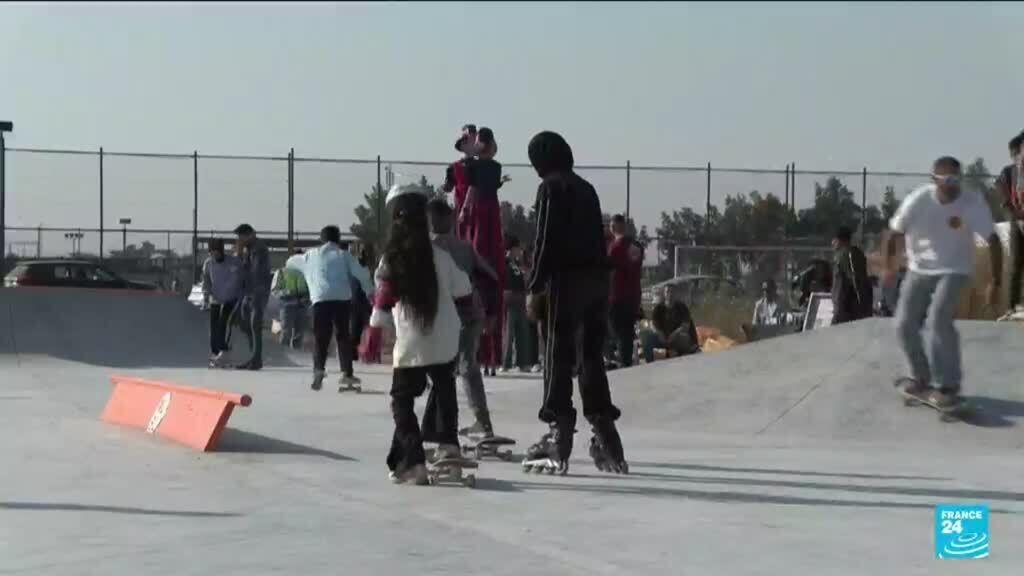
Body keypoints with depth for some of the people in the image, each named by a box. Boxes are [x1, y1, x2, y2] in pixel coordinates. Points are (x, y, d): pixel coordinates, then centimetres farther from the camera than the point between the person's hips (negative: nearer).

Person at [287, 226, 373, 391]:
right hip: (342, 298, -1)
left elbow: (290, 262, 39)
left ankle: (319, 369, -19)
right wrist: (370, 292, 13)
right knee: (343, 335, 10)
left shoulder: (310, 256, 21)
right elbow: (361, 274, 3)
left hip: (320, 299, 1)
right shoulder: (343, 254, 14)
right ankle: (346, 373, 6)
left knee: (320, 337, 3)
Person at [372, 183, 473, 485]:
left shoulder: (391, 261, -8)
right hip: (445, 343, 2)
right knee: (444, 387, 29)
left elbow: (382, 305, -7)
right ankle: (446, 442, 29)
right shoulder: (439, 256, -4)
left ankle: (412, 460, -5)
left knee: (402, 400, 7)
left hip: (410, 344, -2)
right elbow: (463, 292, 6)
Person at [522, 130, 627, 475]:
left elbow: (546, 242, -11)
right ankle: (606, 438, 11)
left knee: (559, 357, -4)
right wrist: (601, 278, 14)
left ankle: (559, 436, -6)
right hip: (598, 278, 7)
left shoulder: (551, 188, -3)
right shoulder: (586, 188, 19)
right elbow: (597, 238, 15)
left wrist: (534, 288, -9)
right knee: (592, 356, 11)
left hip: (567, 279, -7)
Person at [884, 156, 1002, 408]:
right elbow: (894, 233, -3)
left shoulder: (973, 203, -20)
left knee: (939, 318, -24)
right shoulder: (918, 201, -18)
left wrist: (995, 282, -20)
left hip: (954, 270, -3)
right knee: (904, 324, 0)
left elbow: (993, 241, -17)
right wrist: (889, 267, 7)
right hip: (919, 269, 3)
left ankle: (949, 385, -13)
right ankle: (921, 377, 24)